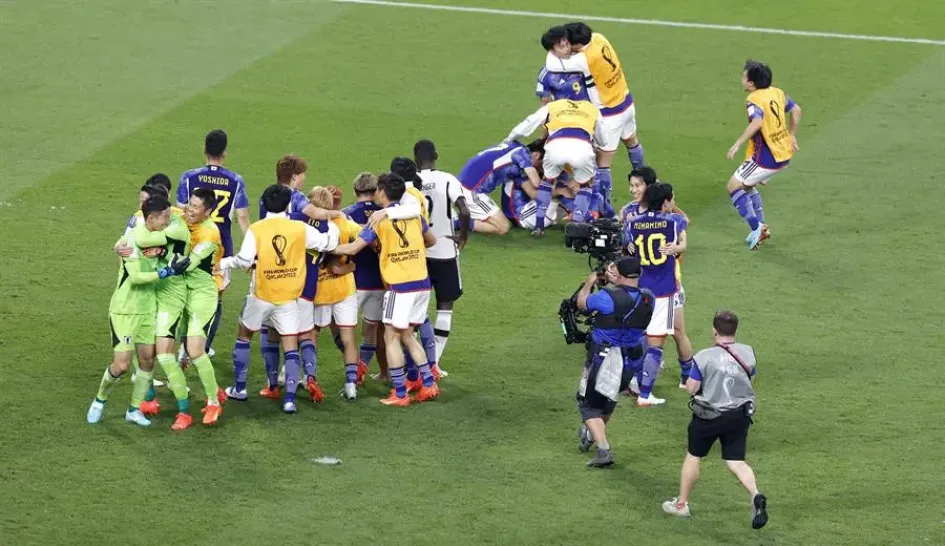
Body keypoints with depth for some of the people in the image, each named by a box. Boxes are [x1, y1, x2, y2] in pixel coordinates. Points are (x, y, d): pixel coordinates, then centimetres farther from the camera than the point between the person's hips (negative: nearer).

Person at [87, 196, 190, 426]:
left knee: (148, 359, 5)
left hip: (147, 309, 7)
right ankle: (100, 400, 18)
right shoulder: (133, 239, -20)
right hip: (125, 310, -7)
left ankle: (134, 409, 18)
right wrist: (167, 272, -25)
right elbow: (135, 277, -25)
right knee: (121, 364, -8)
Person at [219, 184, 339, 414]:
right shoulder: (300, 229, -5)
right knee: (291, 348, 4)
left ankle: (239, 389, 28)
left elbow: (244, 260, -18)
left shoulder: (256, 229, -9)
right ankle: (289, 398, -8)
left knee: (243, 336, 22)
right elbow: (328, 242, 1)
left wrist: (224, 263, 0)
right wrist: (333, 225, 21)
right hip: (288, 299, 0)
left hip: (261, 296, 0)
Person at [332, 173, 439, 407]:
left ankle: (400, 394, -3)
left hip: (400, 286, -6)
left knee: (392, 337, 1)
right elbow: (431, 241, 25)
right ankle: (429, 384, 11)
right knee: (407, 335, 18)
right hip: (422, 283, 6)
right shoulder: (413, 214, 10)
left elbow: (353, 248, -10)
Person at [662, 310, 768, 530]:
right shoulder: (747, 353, -3)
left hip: (709, 417, -3)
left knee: (693, 456, 15)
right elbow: (751, 381, 10)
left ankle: (681, 504, 26)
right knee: (736, 461, 7)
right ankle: (756, 495, -19)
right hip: (740, 415, 3)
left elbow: (691, 388, -12)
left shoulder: (705, 357, -16)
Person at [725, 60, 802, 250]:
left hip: (766, 156, -9)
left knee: (733, 186, 1)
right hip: (784, 154, 9)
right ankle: (761, 228, 25)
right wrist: (792, 136, 28)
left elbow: (757, 122, -37)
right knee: (747, 185, 25)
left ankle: (756, 227, -5)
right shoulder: (777, 93, 7)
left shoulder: (754, 100, -18)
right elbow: (796, 110, 19)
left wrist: (738, 144, -36)